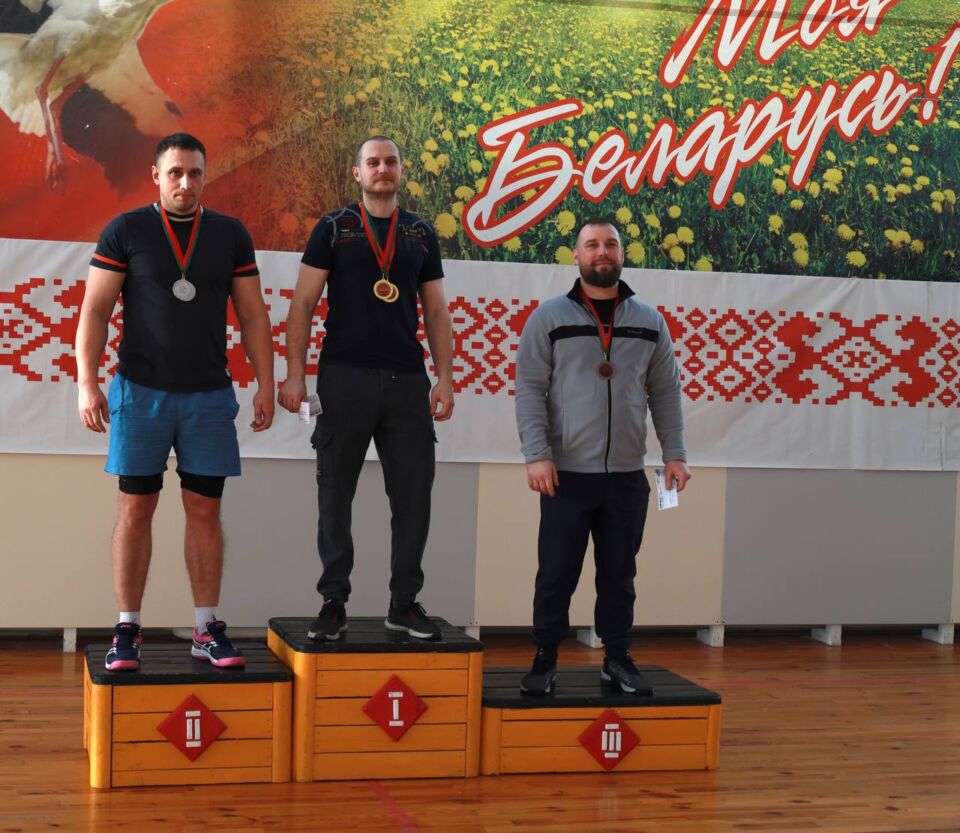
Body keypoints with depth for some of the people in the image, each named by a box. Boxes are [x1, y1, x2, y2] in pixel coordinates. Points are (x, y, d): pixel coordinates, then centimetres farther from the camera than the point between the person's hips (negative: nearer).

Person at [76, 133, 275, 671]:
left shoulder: (231, 235, 6)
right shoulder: (125, 231, -1)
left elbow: (253, 315, 7)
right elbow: (96, 311, -2)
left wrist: (266, 384, 0)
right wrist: (88, 384, -11)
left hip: (209, 394, 2)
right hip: (141, 390, -2)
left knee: (205, 510, 3)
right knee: (136, 509, 1)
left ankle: (207, 629, 10)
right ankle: (128, 631, 7)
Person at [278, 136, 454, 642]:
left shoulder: (421, 234, 13)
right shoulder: (333, 229, 5)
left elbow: (436, 312, 13)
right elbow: (303, 303, 1)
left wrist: (445, 378, 4)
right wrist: (294, 374, -8)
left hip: (407, 380, 3)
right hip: (345, 377, -3)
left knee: (413, 495, 3)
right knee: (335, 495, 2)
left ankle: (404, 604, 14)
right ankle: (334, 604, 11)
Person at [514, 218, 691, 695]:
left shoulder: (649, 322, 11)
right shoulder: (550, 317, 1)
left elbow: (665, 393, 12)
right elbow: (529, 388, -3)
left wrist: (674, 454, 5)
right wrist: (537, 454, -12)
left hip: (627, 476, 3)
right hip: (567, 474, -2)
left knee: (619, 574, 10)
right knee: (556, 575, 3)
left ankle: (618, 660, 21)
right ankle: (545, 661, 15)